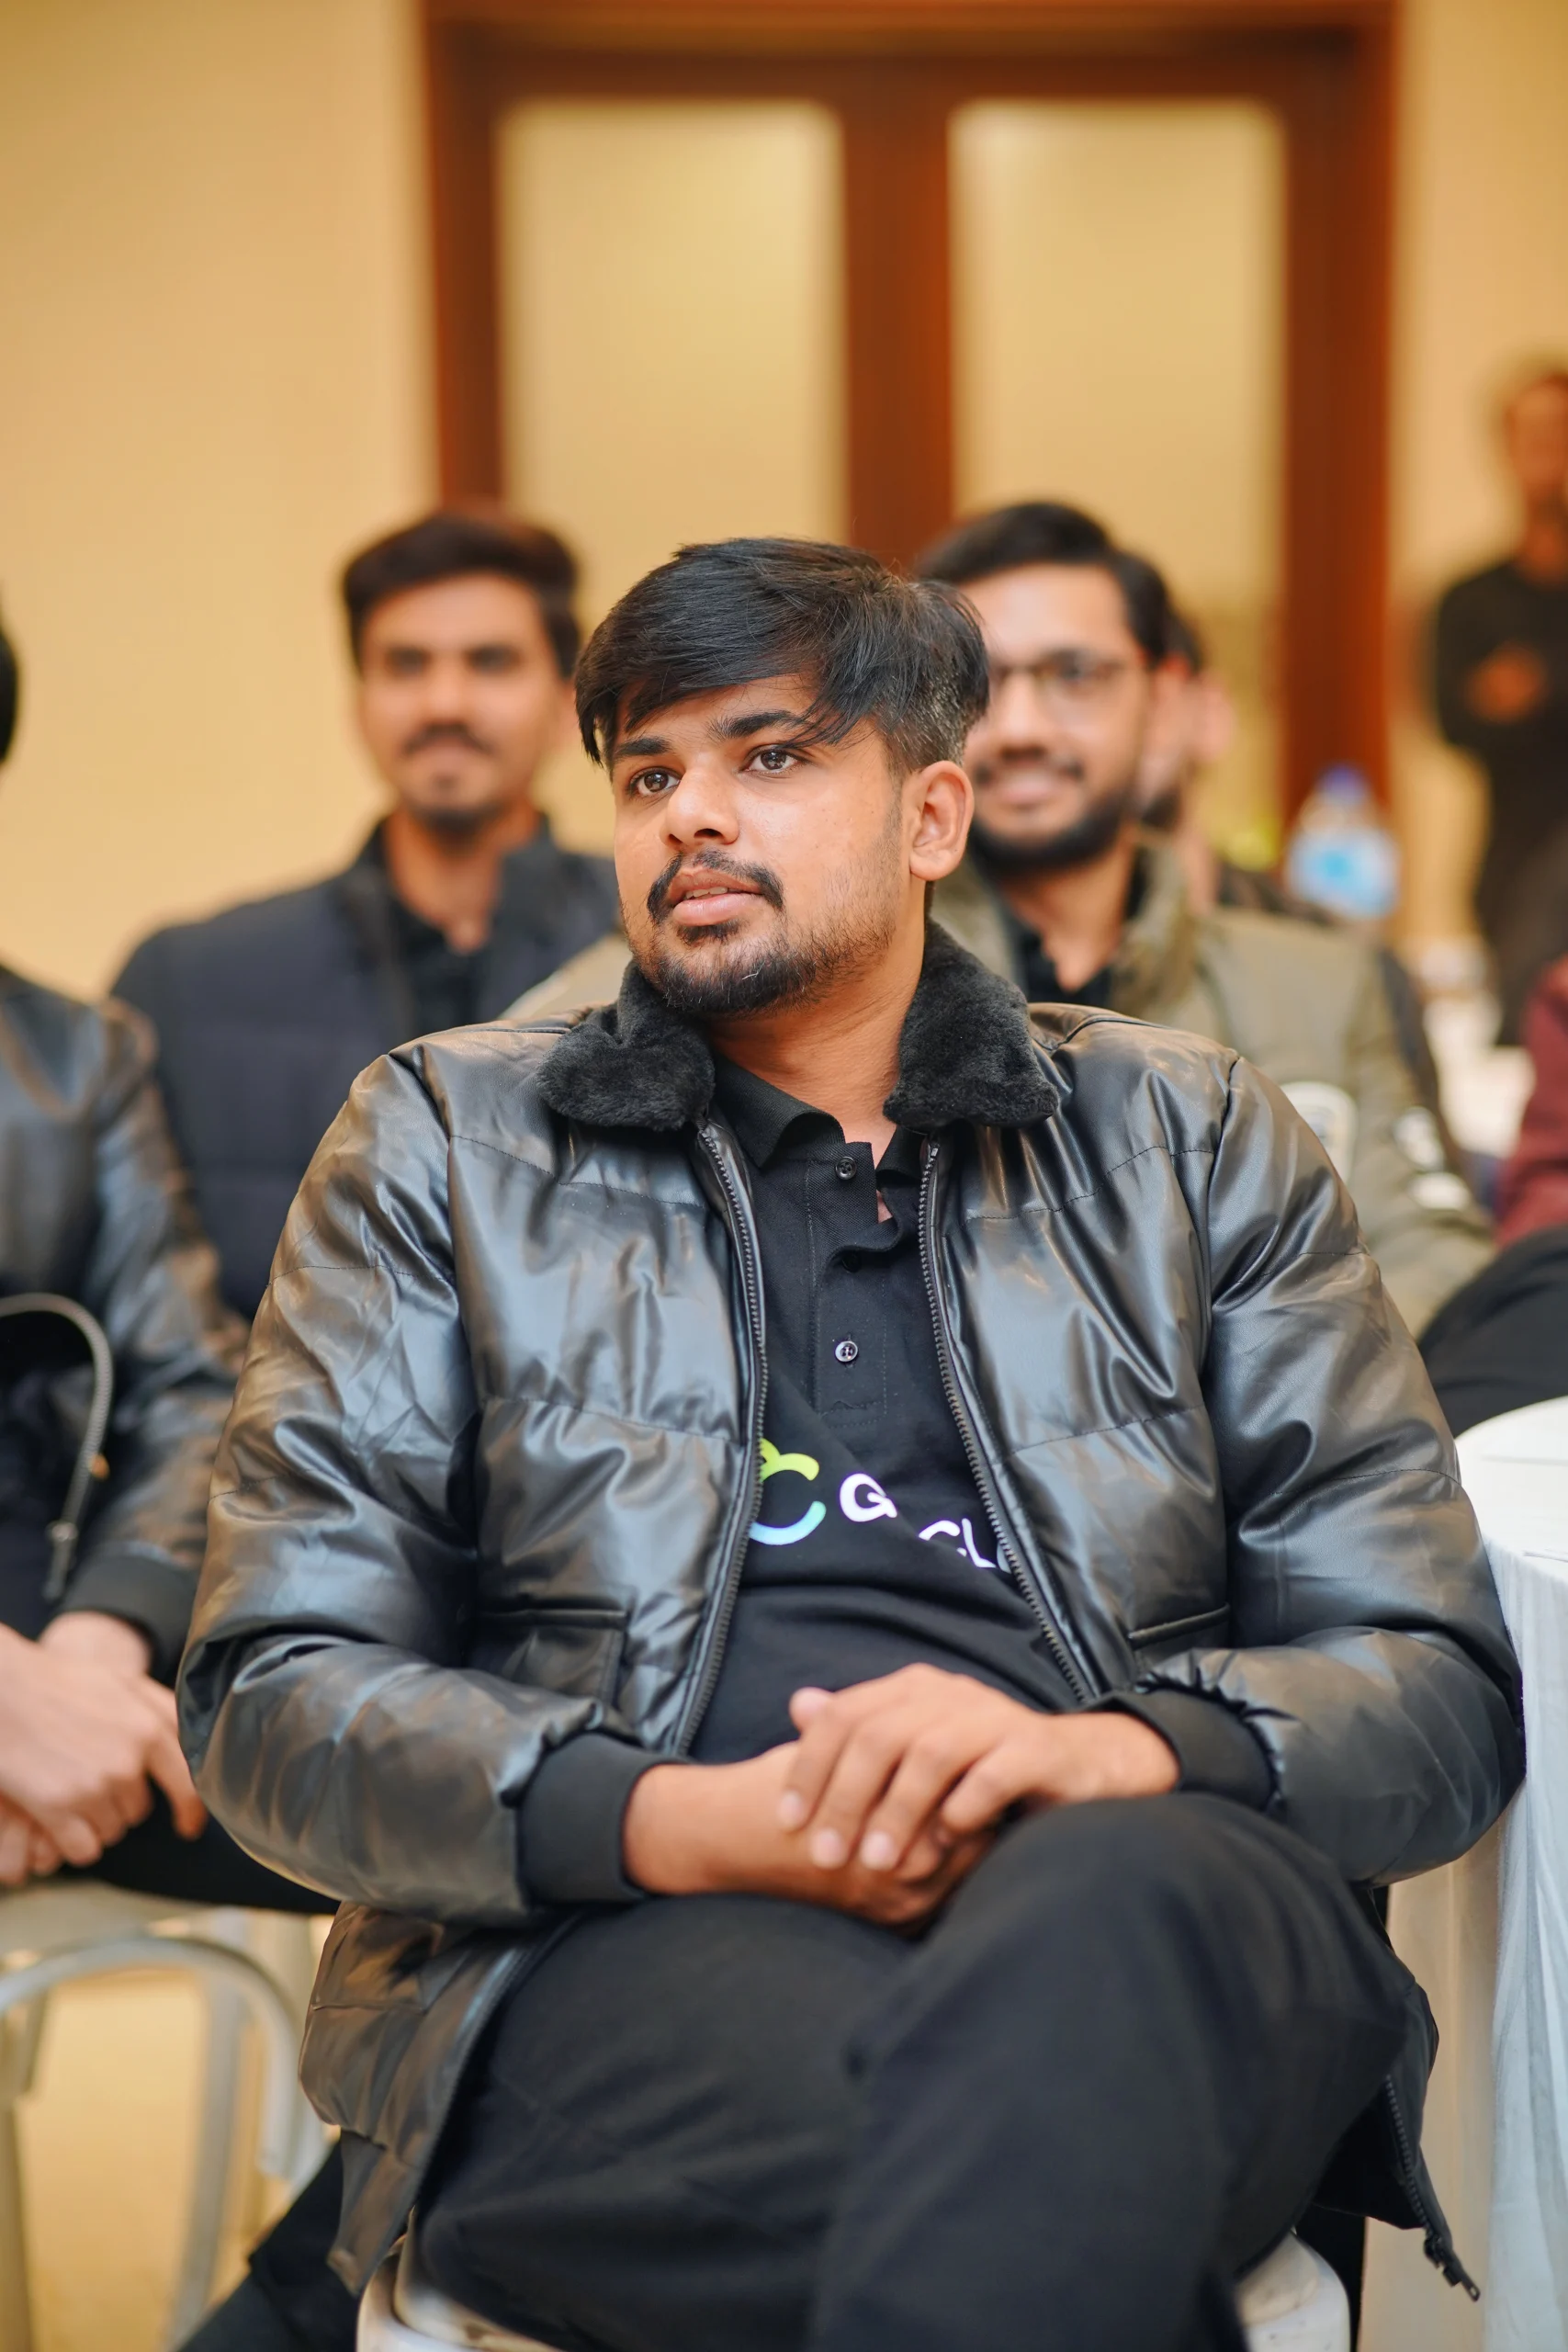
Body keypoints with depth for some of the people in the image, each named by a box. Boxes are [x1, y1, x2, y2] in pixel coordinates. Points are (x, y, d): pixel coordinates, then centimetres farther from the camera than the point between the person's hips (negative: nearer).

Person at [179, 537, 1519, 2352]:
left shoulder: (1193, 1141, 19)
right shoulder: (444, 1144, 17)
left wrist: (1112, 1751, -11)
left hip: (1130, 1885, 2)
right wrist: (681, 1821, -11)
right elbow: (273, 1694, 8)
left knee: (1113, 1918, -36)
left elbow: (1440, 1688, 12)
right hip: (618, 1945, -1)